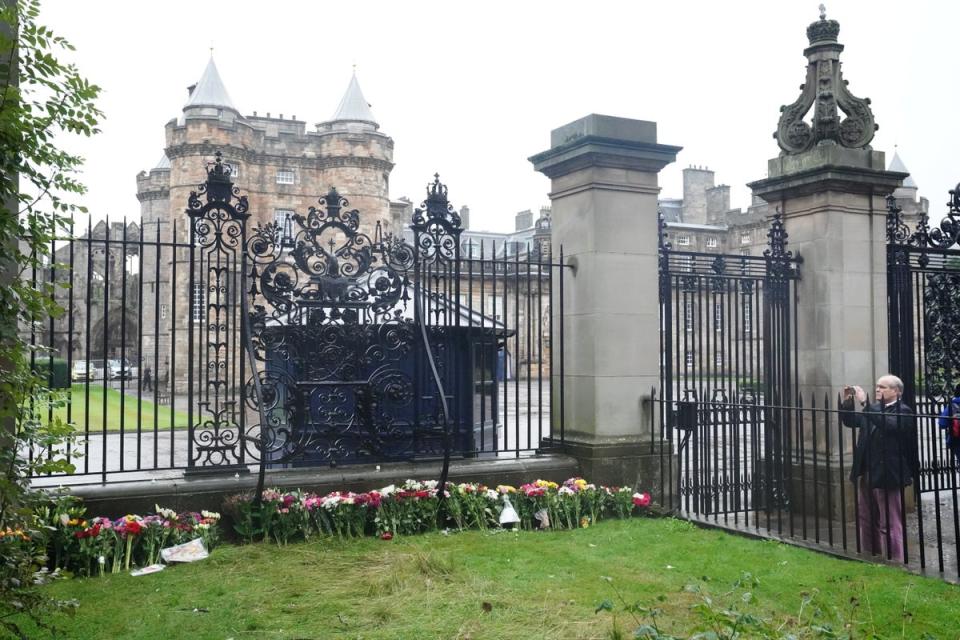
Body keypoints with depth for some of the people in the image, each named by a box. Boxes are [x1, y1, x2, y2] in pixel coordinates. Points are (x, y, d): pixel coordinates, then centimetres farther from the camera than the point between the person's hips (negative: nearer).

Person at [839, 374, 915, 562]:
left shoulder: (903, 412, -12)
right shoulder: (872, 409, 12)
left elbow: (888, 424, -29)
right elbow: (850, 421, 15)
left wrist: (864, 403, -31)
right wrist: (847, 402, -2)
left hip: (887, 475, -8)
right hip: (865, 473, 8)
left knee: (890, 524, 0)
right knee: (866, 519, 17)